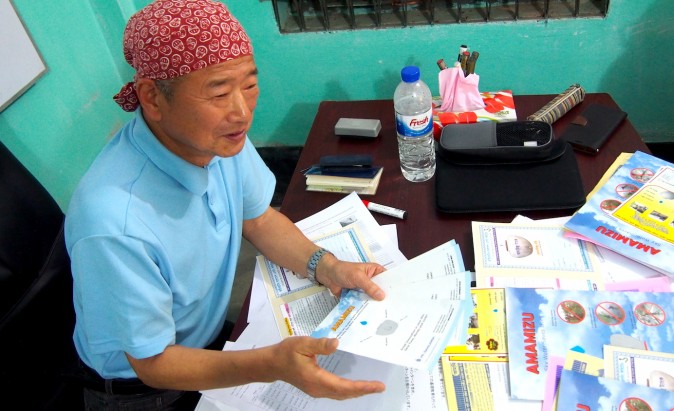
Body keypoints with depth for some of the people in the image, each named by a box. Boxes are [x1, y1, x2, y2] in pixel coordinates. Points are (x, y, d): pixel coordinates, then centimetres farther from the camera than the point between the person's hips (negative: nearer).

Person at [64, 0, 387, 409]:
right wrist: (273, 364, -40)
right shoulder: (113, 225, -37)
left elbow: (257, 219, -1)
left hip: (214, 335, 5)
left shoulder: (221, 137, -18)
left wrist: (326, 267, -18)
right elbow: (153, 363, -24)